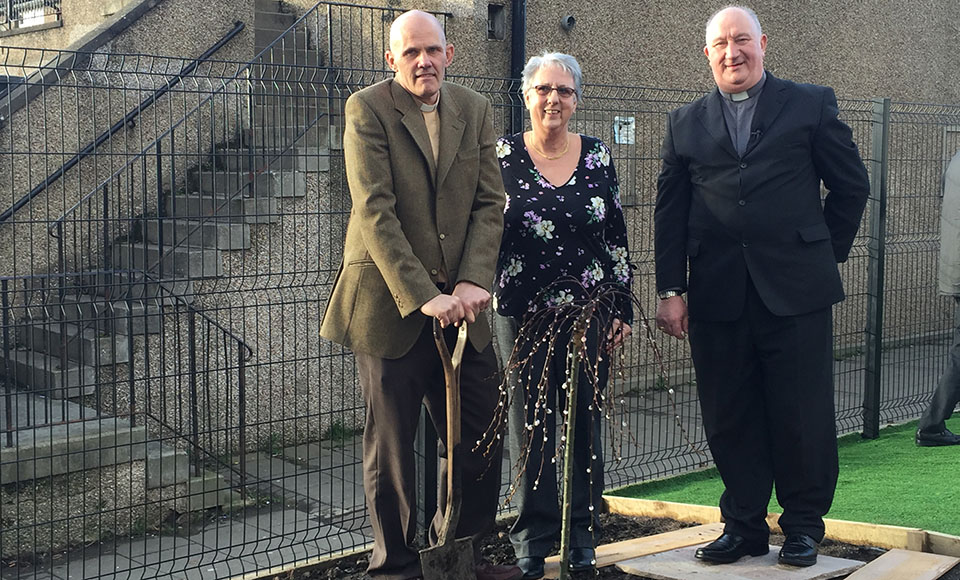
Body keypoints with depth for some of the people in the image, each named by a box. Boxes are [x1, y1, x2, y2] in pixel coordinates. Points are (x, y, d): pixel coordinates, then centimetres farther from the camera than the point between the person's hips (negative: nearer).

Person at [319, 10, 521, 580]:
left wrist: (474, 281, -11)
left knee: (481, 437, 9)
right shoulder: (367, 110, -6)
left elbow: (490, 204, 4)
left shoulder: (475, 110, 8)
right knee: (391, 443, 5)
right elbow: (375, 212, -14)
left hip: (458, 304, 5)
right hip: (390, 303, -4)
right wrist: (422, 295, -21)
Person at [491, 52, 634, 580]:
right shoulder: (501, 156, 0)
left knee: (585, 422, 6)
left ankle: (582, 536, 19)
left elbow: (616, 236, 7)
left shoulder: (598, 157, 4)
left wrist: (621, 308, 5)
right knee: (530, 422, 4)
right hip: (522, 312, -1)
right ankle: (534, 537, 17)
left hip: (589, 310, 1)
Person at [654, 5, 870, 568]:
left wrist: (826, 253, 10)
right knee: (730, 420, 7)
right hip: (717, 297, 2)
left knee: (802, 417, 3)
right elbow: (670, 212, 10)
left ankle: (804, 526, 18)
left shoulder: (812, 104, 6)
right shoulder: (686, 123, 12)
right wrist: (671, 290, 3)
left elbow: (851, 184, 10)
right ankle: (743, 527, 19)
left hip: (796, 291, -2)